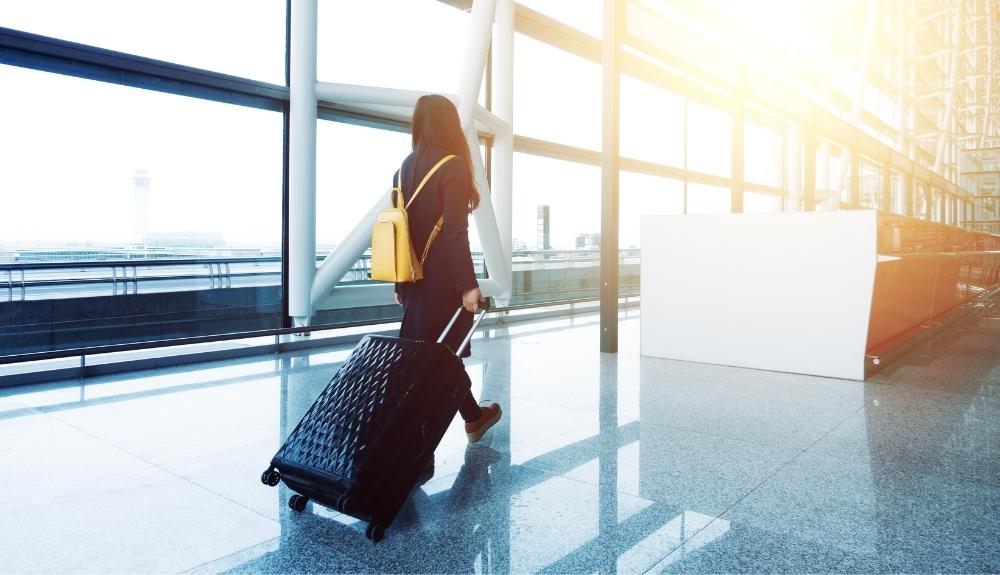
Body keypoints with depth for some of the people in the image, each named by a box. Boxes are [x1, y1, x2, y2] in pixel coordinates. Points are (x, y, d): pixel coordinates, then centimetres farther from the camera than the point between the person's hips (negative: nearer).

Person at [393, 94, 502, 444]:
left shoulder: (404, 169, 9)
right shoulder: (452, 165, -12)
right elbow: (455, 232, -19)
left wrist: (400, 284, 15)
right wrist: (468, 284, -16)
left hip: (414, 281, 7)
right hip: (442, 280, -7)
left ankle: (473, 417, 24)